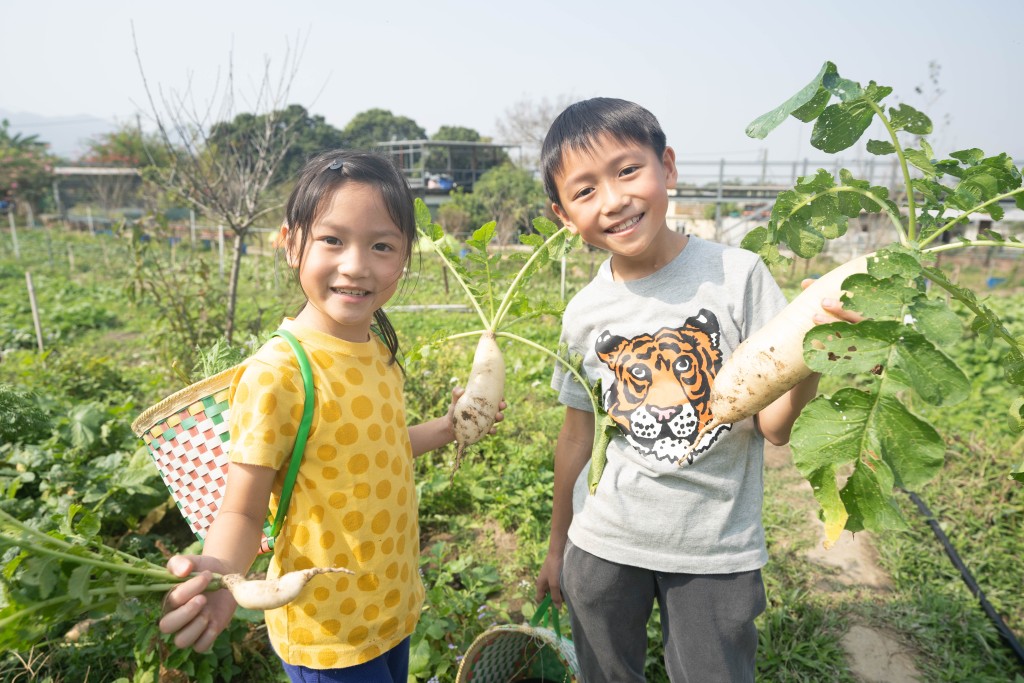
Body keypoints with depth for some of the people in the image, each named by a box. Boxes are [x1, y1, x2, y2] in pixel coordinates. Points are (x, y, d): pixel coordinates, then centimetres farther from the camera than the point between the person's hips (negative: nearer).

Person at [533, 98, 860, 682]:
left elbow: (775, 428, -11)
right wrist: (559, 545, 15)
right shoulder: (584, 313, -7)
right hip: (603, 547, 2)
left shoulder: (738, 275, -14)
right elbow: (578, 436, 5)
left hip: (717, 551, -2)